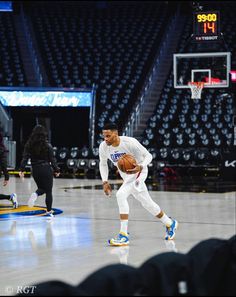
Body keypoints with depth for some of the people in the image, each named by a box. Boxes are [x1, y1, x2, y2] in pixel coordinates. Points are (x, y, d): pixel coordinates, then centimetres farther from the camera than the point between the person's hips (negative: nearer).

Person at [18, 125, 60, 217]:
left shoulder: (29, 145, -1)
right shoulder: (47, 145, -8)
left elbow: (25, 158, -6)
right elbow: (52, 159, -5)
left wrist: (21, 169, -6)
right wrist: (56, 170, 5)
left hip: (35, 170, 3)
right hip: (46, 169, -3)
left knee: (42, 188, 22)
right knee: (48, 191, 7)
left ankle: (35, 194, -11)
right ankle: (49, 211, 6)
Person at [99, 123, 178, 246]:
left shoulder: (130, 142, -29)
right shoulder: (103, 146, -14)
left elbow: (148, 155, -19)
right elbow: (103, 163, 5)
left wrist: (140, 167, -38)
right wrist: (105, 181, -6)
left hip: (138, 172, -7)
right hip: (126, 175, 7)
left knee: (121, 195, -28)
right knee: (147, 203, 19)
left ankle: (124, 236, -25)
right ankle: (170, 223, 43)